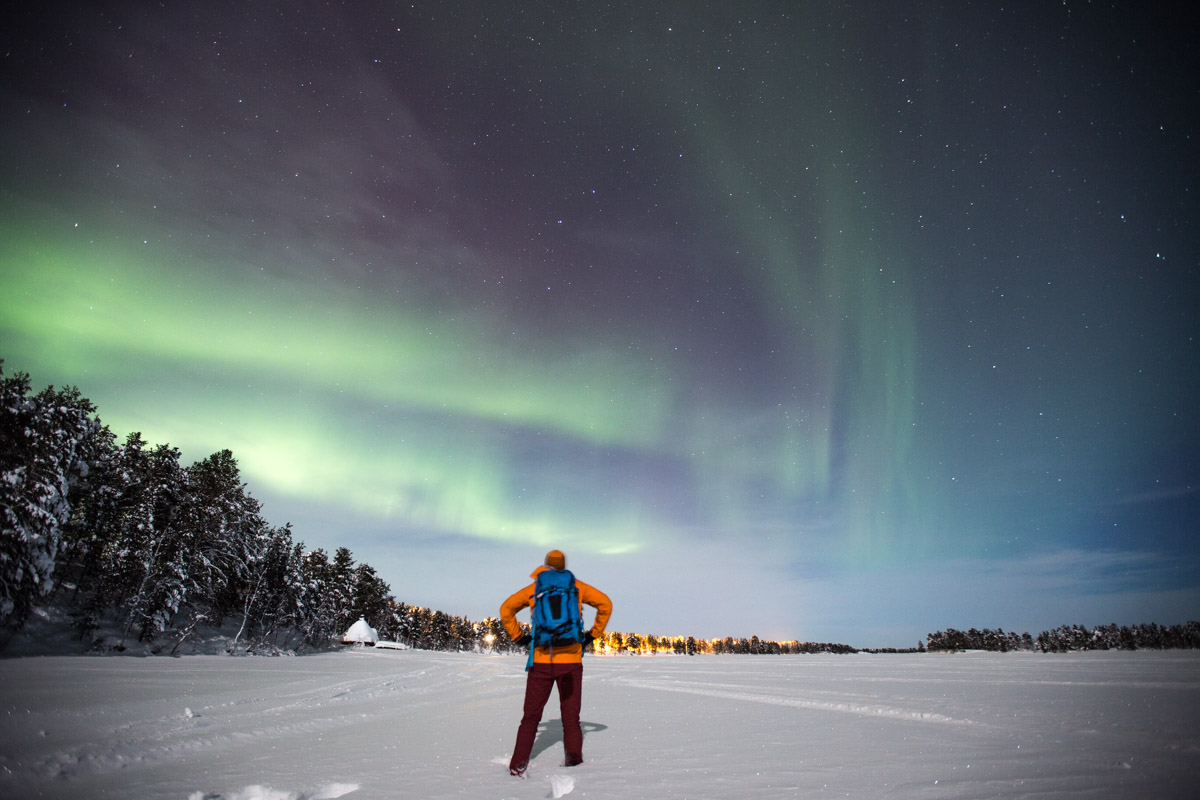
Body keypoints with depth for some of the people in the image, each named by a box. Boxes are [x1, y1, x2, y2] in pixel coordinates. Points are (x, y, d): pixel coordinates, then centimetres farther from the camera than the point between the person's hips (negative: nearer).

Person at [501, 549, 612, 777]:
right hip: (571, 662, 0)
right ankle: (574, 763, 5)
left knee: (531, 717, 13)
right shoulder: (576, 586, 4)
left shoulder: (534, 588, 6)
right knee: (571, 718, 12)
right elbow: (605, 604, 0)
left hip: (541, 662, 0)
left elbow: (506, 609, 6)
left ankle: (518, 765, 6)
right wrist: (594, 634, 7)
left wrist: (518, 637, 12)